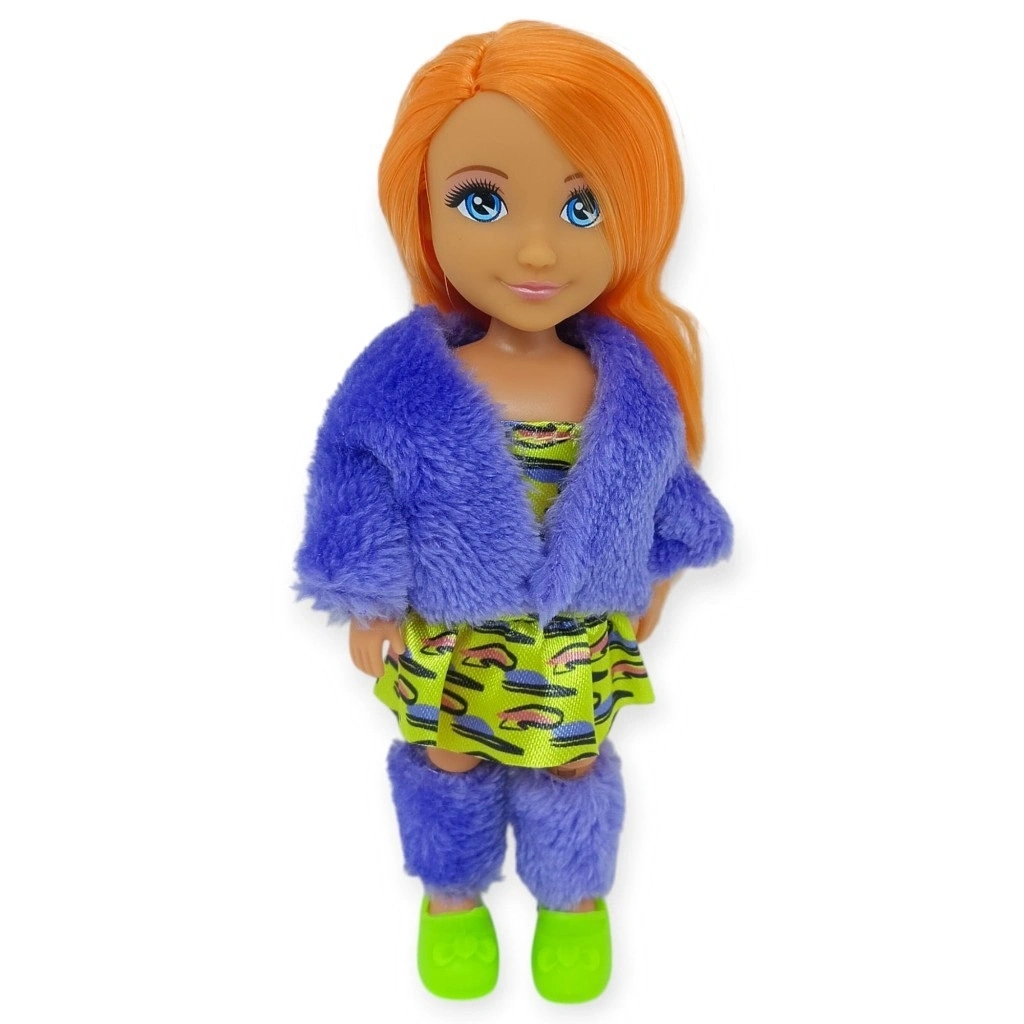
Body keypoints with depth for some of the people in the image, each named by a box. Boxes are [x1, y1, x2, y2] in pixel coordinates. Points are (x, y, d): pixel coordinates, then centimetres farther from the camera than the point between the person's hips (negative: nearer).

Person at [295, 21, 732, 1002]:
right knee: (449, 767, 22)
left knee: (572, 771, 22)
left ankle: (574, 896, 51)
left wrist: (652, 587, 11)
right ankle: (451, 896, 51)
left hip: (582, 649, 1)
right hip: (447, 644, -1)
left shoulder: (633, 382, -14)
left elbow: (658, 499, 2)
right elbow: (363, 508, -9)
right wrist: (368, 615, -5)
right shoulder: (405, 380, -20)